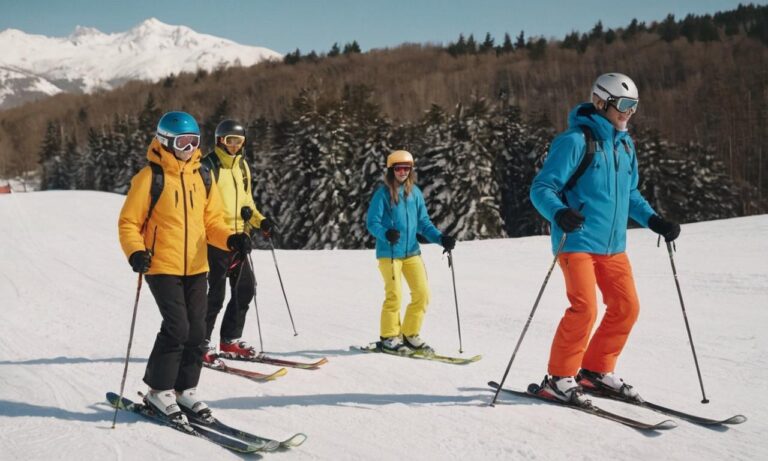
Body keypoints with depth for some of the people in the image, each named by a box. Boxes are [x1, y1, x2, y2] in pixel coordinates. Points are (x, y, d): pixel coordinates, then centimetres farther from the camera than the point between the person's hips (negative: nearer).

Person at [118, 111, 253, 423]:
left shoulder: (201, 178, 9)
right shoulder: (150, 177, -8)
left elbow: (211, 221, 12)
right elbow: (128, 222, -6)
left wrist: (231, 239, -7)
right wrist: (135, 252, -23)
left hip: (196, 268, 6)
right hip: (162, 267, -6)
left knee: (196, 330, 7)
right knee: (177, 327, -13)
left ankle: (185, 388, 23)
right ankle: (159, 391, 5)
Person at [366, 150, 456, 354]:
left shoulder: (415, 192, 8)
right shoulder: (383, 193, -6)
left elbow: (424, 223, 11)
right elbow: (372, 222, -9)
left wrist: (441, 238, -3)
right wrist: (386, 234, -29)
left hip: (412, 252, 5)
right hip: (389, 253, -5)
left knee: (422, 294, 2)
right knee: (394, 296, -4)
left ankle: (410, 335, 18)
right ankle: (388, 338, 14)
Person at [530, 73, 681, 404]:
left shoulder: (625, 145, 13)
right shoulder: (575, 141, -10)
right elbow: (541, 188, -13)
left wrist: (653, 220, 10)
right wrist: (559, 213, -33)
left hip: (613, 245, 8)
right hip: (577, 240, -8)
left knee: (626, 307, 5)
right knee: (584, 308, -15)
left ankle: (597, 371, 22)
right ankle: (558, 378, 2)